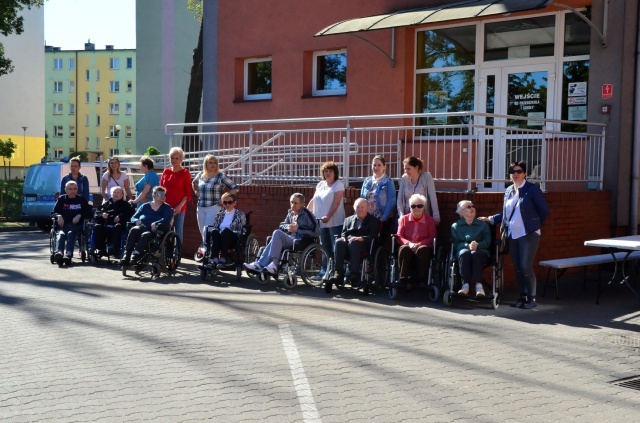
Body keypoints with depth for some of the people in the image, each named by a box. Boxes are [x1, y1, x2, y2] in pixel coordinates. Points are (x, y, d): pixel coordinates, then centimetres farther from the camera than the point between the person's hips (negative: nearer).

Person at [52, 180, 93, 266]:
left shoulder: (82, 200, 16)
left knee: (70, 233, -35)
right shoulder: (61, 199, 19)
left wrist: (80, 216, -7)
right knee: (61, 234, -33)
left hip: (77, 225, -1)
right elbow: (54, 212, 16)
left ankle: (68, 254, -56)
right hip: (63, 224, 1)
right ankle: (58, 252, -61)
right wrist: (59, 216, -7)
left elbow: (89, 214, 11)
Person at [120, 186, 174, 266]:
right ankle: (126, 255, -40)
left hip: (155, 231, -3)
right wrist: (137, 221, -8)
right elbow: (133, 218, 17)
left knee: (146, 235, -37)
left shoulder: (167, 208, 12)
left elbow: (166, 220, -7)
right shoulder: (145, 206, 21)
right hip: (143, 228, 3)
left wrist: (155, 224, -25)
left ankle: (136, 254, -46)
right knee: (134, 230, -32)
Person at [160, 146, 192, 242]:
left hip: (179, 208, -3)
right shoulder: (166, 172, 10)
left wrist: (180, 206, -13)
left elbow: (188, 193, -4)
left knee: (178, 231, 3)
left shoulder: (185, 173, -1)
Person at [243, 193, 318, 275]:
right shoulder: (290, 213, 17)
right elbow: (282, 225, 26)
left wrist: (298, 229, -14)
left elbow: (315, 231, -13)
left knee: (277, 233, -24)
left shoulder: (307, 214, -6)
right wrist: (288, 227, 1)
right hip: (291, 239, 7)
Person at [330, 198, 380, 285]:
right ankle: (338, 273, -37)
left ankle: (354, 275, -43)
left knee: (353, 243, -37)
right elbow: (343, 233, 19)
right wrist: (343, 238, -7)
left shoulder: (374, 221, 14)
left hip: (364, 245, -3)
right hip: (348, 243, 3)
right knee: (339, 242, -31)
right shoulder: (348, 220, 27)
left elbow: (373, 236, -1)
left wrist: (361, 238, -21)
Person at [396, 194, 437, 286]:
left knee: (423, 250, -39)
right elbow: (399, 236, 8)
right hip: (408, 246, 1)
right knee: (404, 249, -37)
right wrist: (409, 243, -14)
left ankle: (421, 280, -36)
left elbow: (433, 237, 2)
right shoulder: (403, 219, 18)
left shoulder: (430, 220, 14)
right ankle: (404, 279, -38)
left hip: (423, 247, -1)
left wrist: (419, 244, -15)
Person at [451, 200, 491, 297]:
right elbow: (455, 244, 2)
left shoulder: (483, 224, 18)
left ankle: (478, 285, -48)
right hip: (463, 249, 0)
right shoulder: (455, 226, 15)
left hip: (480, 251, 0)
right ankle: (465, 284, -45)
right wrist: (468, 245, -18)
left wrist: (477, 245, -16)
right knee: (464, 253, -37)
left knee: (474, 254, -37)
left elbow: (487, 241, 6)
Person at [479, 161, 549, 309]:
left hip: (528, 234, -6)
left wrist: (535, 225, 4)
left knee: (526, 267, -9)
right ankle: (522, 296, 20)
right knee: (518, 268, 9)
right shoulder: (508, 191, 11)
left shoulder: (532, 189, -6)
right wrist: (490, 219, 11)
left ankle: (531, 298, 4)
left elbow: (544, 210, -3)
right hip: (513, 235, 6)